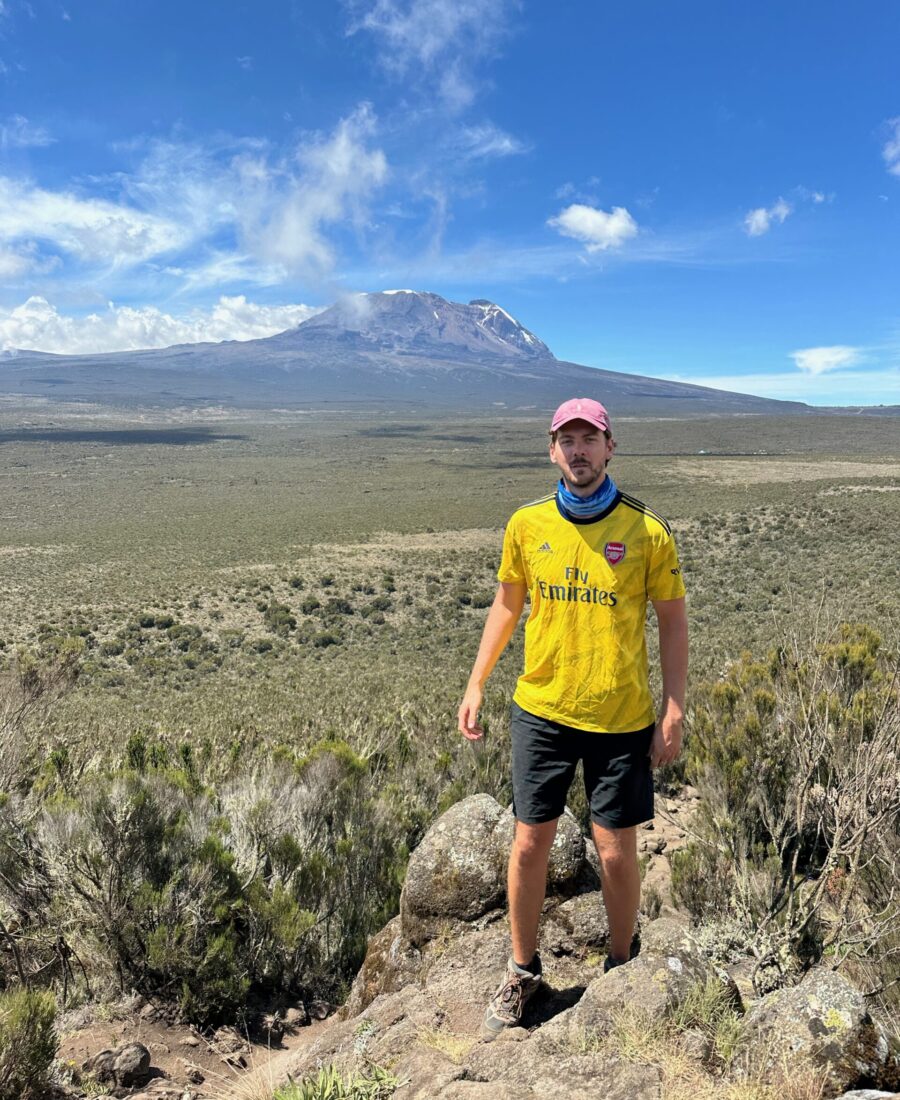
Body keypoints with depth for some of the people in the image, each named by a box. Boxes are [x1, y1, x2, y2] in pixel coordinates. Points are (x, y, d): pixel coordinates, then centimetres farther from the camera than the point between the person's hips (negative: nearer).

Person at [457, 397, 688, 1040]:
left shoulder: (647, 531, -7)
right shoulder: (526, 525, -1)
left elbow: (673, 620, 0)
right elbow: (507, 606, 10)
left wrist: (675, 707, -5)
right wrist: (476, 687, 7)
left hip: (622, 720, -2)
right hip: (541, 711, 2)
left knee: (617, 852, 9)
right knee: (530, 844, 9)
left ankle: (620, 969, 36)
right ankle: (523, 971, 32)